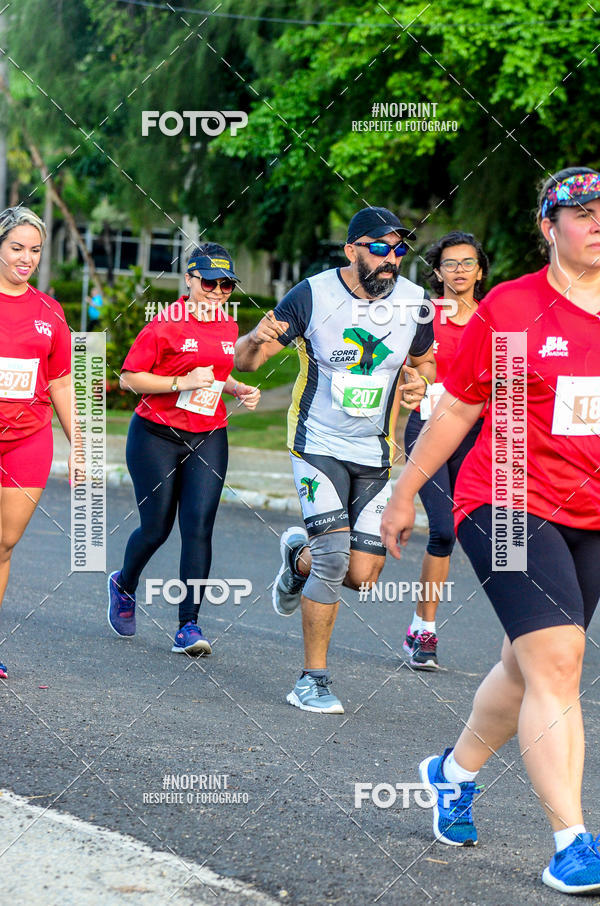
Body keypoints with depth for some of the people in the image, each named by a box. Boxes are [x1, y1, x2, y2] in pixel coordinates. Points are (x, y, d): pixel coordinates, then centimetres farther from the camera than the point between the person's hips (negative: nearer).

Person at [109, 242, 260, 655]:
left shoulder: (229, 326, 8)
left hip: (209, 439, 4)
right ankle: (124, 585, 37)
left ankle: (189, 625, -7)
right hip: (157, 436, -4)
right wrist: (182, 382, -21)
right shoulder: (166, 323, -11)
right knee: (156, 528, 4)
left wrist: (240, 390, 6)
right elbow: (129, 377, -11)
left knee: (199, 528, -8)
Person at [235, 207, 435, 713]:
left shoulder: (414, 303, -2)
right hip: (318, 444, -4)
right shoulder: (313, 295, -12)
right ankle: (313, 680, -6)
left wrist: (419, 381, -6)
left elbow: (424, 360, 18)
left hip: (373, 453, 4)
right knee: (334, 556, -19)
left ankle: (300, 556, 33)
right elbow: (245, 360, -8)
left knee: (363, 573, -2)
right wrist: (258, 340, -31)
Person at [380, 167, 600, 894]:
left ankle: (456, 770, 43)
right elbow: (454, 407, 3)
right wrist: (404, 493, 7)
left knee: (527, 666, 16)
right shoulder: (509, 308, -5)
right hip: (507, 503, -5)